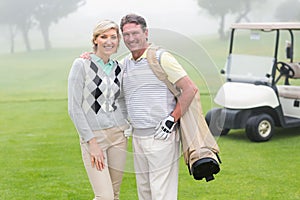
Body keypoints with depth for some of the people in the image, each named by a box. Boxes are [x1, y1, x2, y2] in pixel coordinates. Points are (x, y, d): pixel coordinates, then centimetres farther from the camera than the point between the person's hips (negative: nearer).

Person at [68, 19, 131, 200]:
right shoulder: (82, 65, -6)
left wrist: (127, 127, 4)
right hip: (93, 136, -5)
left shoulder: (118, 68, 10)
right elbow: (74, 108, -9)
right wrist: (92, 142, -13)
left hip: (118, 135, 5)